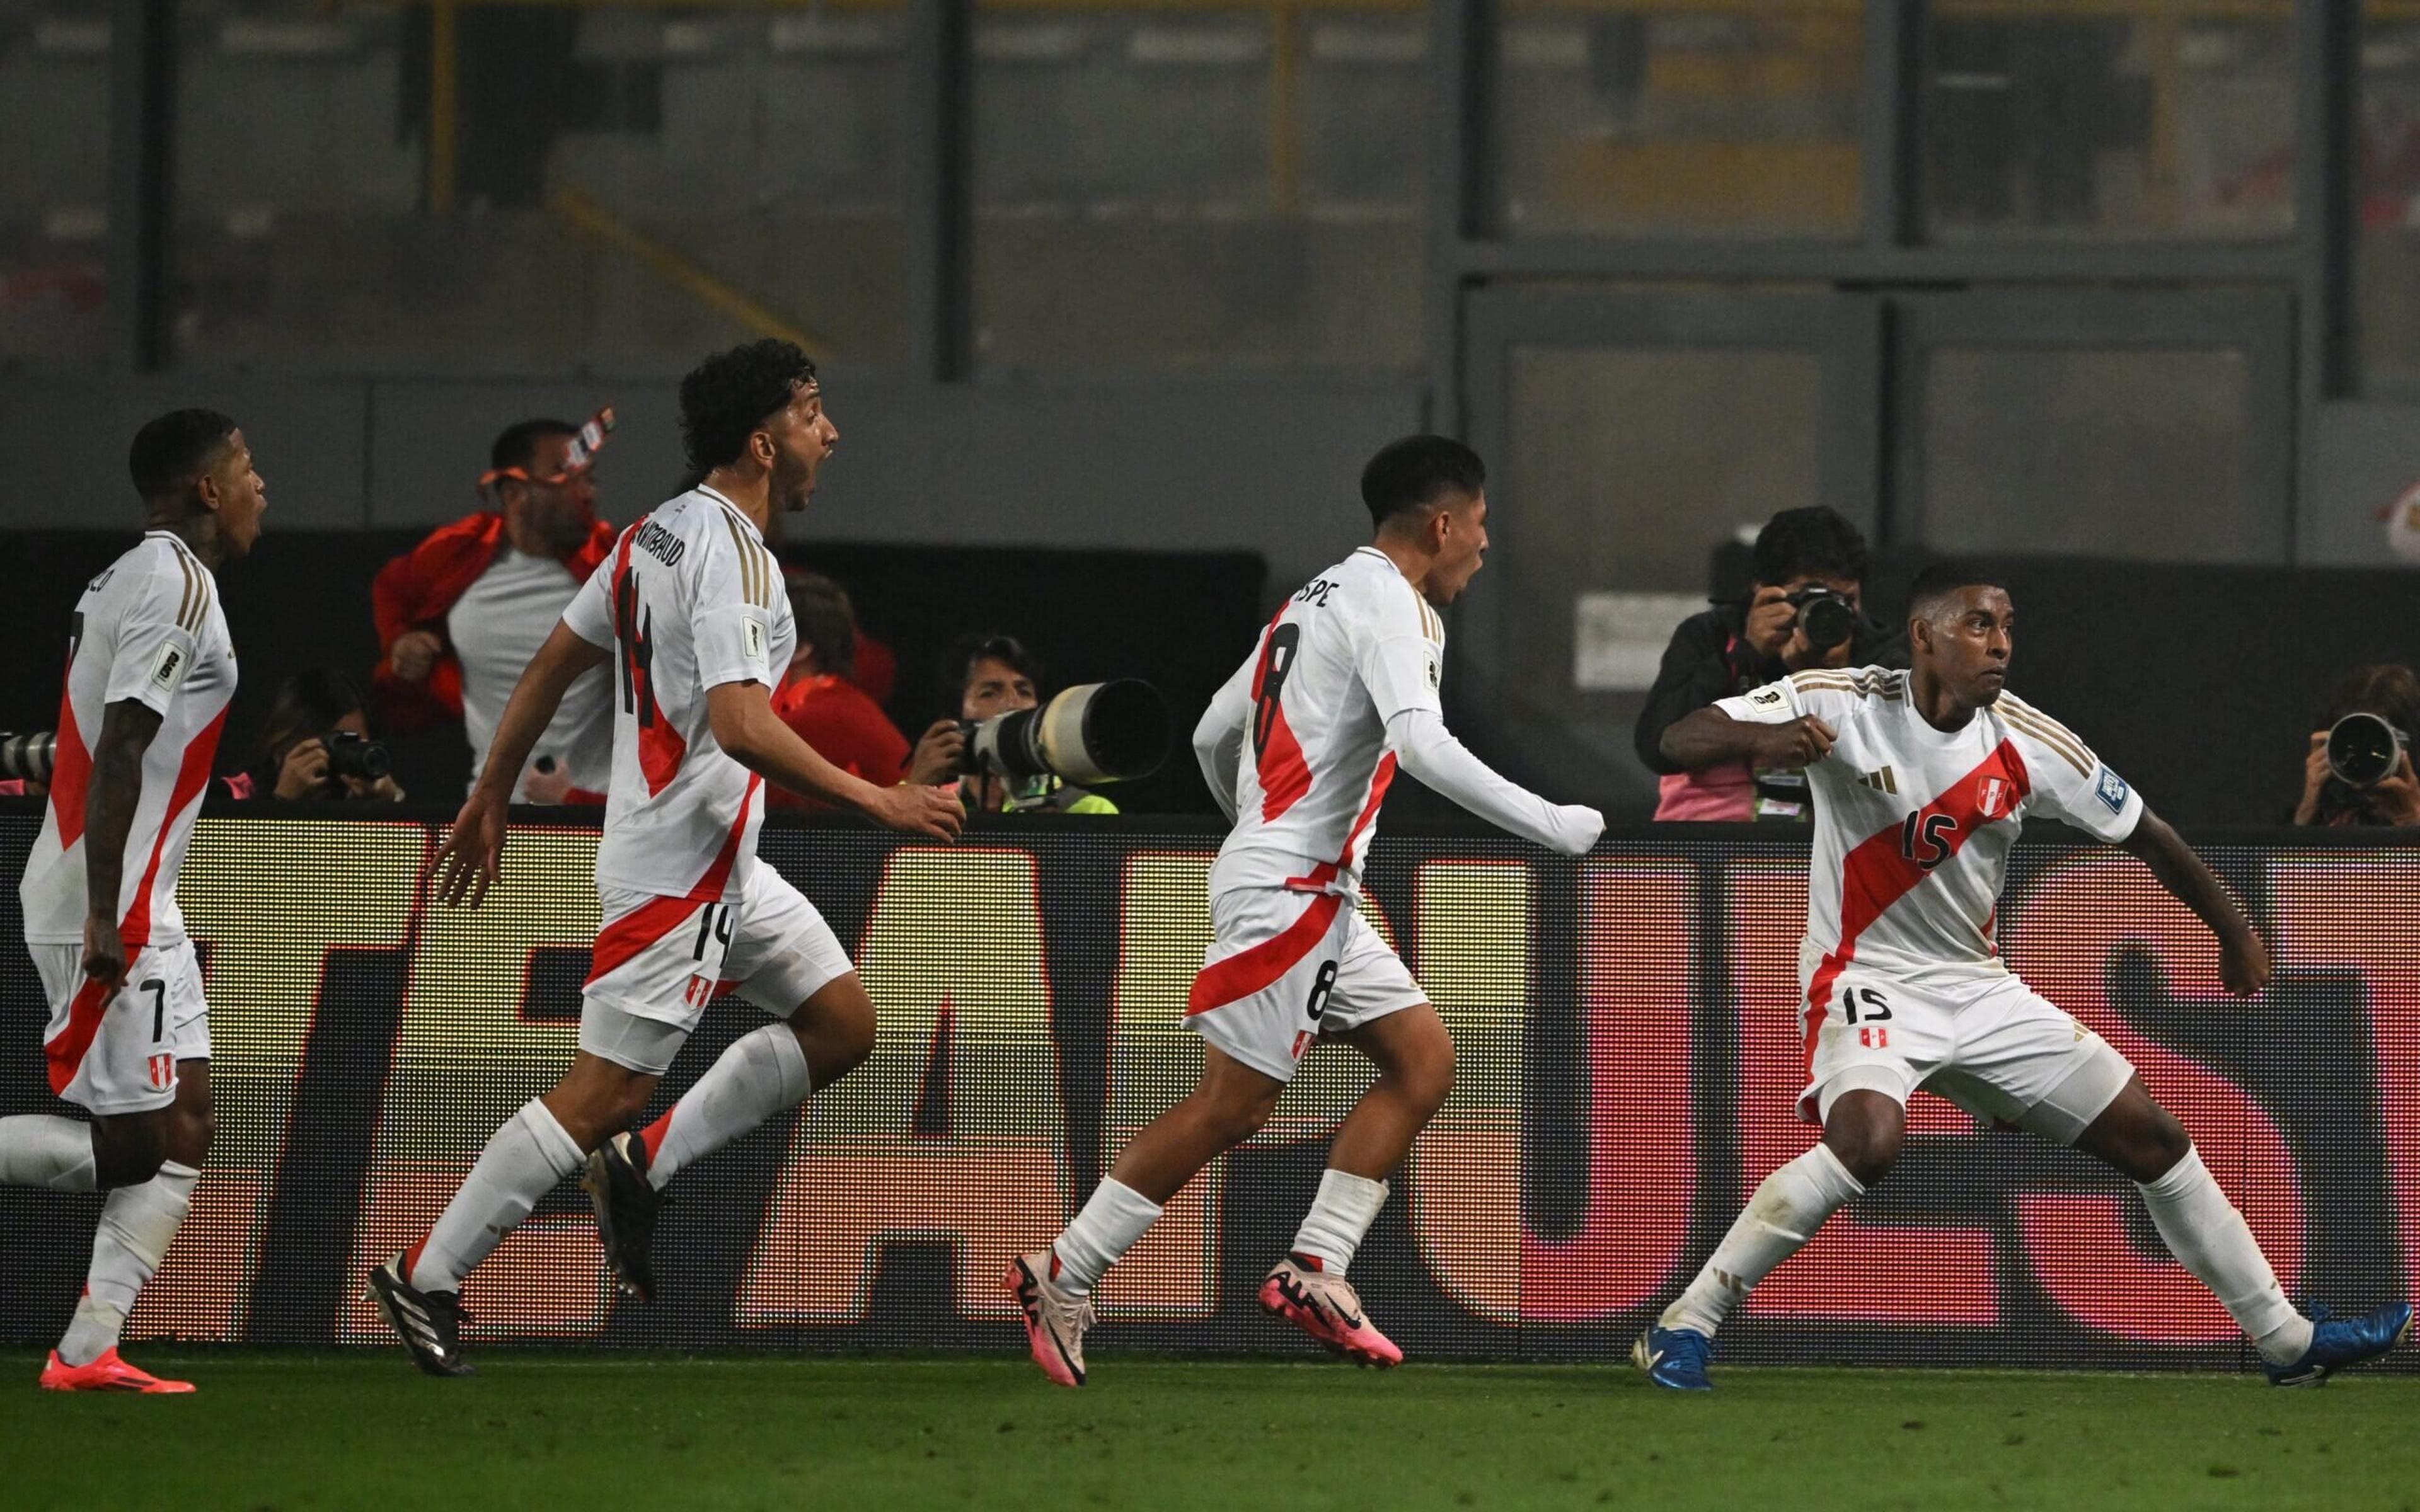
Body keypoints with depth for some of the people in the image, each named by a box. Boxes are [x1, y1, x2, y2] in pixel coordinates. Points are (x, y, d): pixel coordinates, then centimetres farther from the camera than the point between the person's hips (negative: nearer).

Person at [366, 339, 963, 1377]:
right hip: (678, 863, -10)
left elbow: (552, 666, 16)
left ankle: (640, 1169, 12)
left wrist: (489, 801, 23)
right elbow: (740, 726, -29)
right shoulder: (730, 554, -19)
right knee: (606, 1091, -6)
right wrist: (879, 802, -23)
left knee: (843, 1026, 11)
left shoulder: (662, 533, 11)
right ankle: (425, 1280, 0)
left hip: (724, 862, 10)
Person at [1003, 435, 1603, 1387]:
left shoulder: (1318, 598, 18)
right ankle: (1062, 1280, -3)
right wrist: (1548, 826, -23)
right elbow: (1422, 744, -27)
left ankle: (1314, 1273, 3)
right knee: (1232, 1105, -8)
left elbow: (1213, 734, 25)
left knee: (1423, 1061, 6)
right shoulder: (1389, 604, -11)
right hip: (1288, 889, -10)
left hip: (1313, 893, 10)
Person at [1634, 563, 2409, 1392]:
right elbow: (1681, 741, -21)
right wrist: (1761, 737, -43)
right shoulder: (1847, 705, -15)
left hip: (1979, 989, 5)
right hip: (1867, 976, -5)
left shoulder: (2026, 743, -5)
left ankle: (2286, 1339, 22)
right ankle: (1684, 1325, -27)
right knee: (1867, 1139, -36)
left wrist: (2235, 933, 17)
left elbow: (2143, 832, 9)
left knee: (2155, 1140, 6)